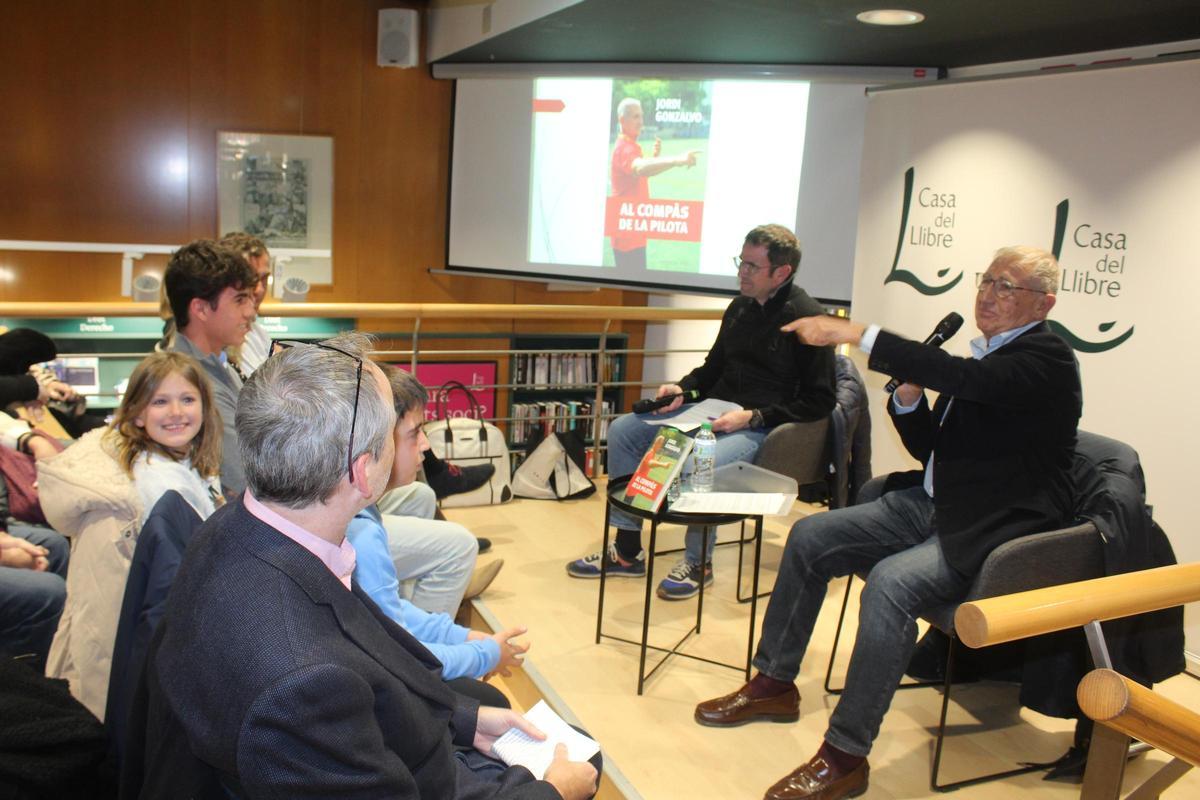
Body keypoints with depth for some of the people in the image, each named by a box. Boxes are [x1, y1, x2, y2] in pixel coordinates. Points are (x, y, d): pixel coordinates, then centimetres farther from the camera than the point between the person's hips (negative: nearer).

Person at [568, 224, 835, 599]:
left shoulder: (808, 319, -13)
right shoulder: (741, 307, 9)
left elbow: (819, 402, -13)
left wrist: (753, 416, -19)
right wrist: (683, 388, 2)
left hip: (762, 429, -8)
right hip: (715, 413, 8)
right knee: (623, 430, -3)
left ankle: (698, 562, -7)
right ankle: (627, 551, 4)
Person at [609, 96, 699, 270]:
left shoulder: (631, 147, 15)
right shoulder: (624, 148, -19)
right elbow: (640, 168, -41)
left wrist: (655, 156, 4)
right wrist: (677, 160, -56)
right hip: (627, 234, -10)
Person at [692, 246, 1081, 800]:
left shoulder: (1046, 358, -12)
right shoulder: (985, 358, 14)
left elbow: (966, 378, -33)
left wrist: (855, 334, -36)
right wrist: (909, 397, -6)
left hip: (993, 533, -9)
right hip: (933, 506, 9)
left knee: (890, 583, -33)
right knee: (809, 538, 0)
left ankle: (845, 755, -19)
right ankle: (774, 684, 14)